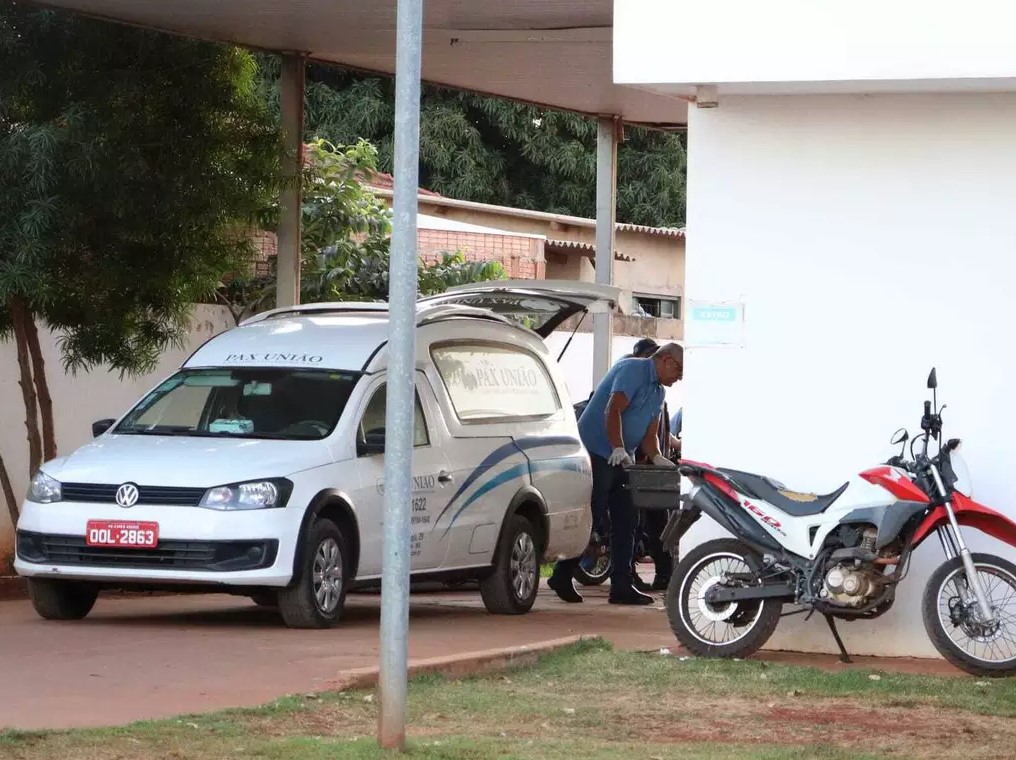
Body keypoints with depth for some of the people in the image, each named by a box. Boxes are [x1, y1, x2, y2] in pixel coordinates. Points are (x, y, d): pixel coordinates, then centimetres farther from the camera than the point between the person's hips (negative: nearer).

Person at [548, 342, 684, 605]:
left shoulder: (658, 392, 17)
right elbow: (613, 411, -22)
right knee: (589, 517, -7)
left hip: (620, 460, 10)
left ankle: (621, 586, 7)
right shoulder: (633, 370, -12)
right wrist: (619, 449, -27)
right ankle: (562, 576, 3)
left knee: (625, 521, 5)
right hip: (596, 453, -10)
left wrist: (657, 458, -4)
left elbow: (650, 434, 16)